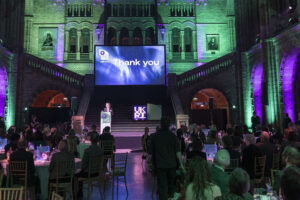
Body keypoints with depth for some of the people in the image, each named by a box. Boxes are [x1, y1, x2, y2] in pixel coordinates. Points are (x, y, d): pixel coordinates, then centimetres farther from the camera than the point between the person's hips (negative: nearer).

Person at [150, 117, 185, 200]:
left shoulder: (155, 136, -2)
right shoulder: (172, 136, -5)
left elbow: (152, 152, 4)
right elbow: (178, 152, -8)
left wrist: (153, 163, 17)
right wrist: (181, 164, -2)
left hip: (159, 165, 0)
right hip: (171, 164, 1)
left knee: (162, 186, 5)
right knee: (171, 184, 19)